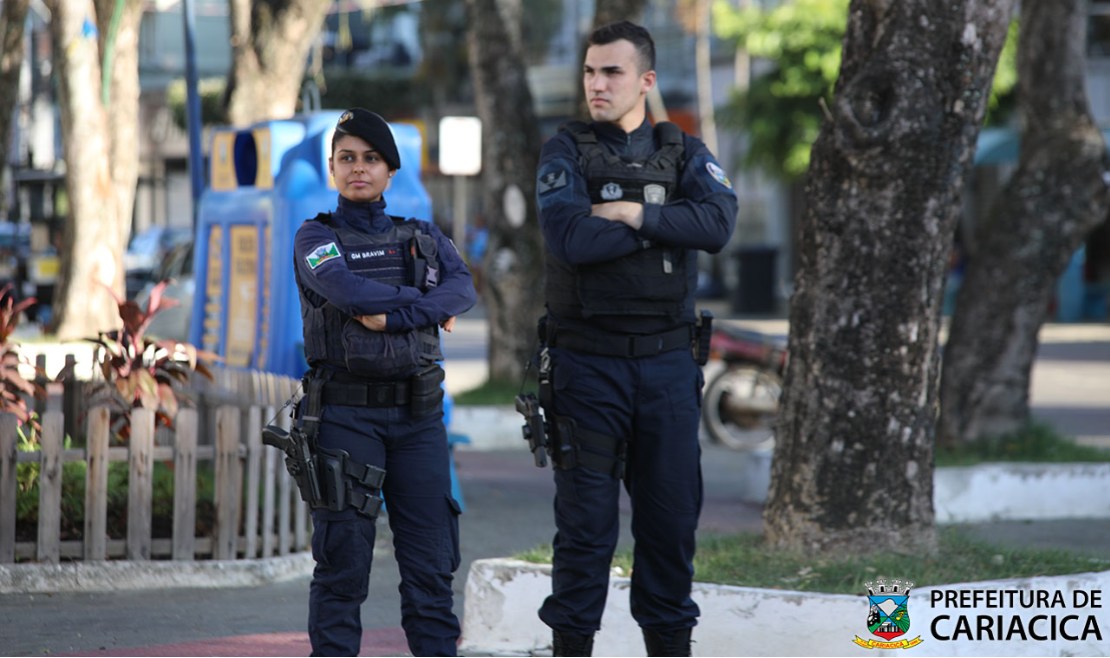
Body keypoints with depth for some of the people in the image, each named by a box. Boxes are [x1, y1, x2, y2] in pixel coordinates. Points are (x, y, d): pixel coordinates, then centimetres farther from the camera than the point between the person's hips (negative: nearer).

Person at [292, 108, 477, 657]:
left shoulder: (423, 237, 15)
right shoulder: (316, 238, 5)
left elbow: (462, 289, -4)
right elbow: (345, 289, -15)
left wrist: (391, 316, -15)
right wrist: (420, 301, -5)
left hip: (417, 413, 3)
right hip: (345, 413, -3)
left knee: (431, 559, 1)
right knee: (343, 556, -4)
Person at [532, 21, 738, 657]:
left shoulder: (686, 154, 8)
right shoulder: (565, 153, 1)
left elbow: (718, 224, -12)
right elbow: (571, 240, -18)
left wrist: (633, 213, -16)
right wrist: (665, 226, -11)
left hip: (667, 365, 2)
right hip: (587, 363, -2)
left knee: (673, 516, 5)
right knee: (585, 520, -1)